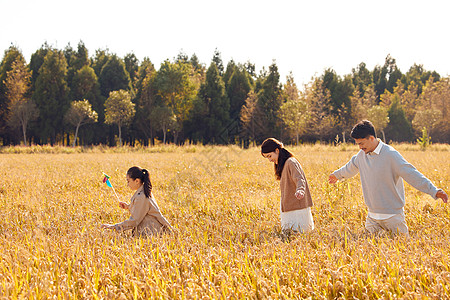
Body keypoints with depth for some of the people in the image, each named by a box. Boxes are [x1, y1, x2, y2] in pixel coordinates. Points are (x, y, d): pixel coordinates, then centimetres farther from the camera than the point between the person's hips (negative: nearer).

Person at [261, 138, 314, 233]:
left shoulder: (291, 162, -13)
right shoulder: (282, 165, 16)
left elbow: (299, 179, -27)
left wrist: (300, 190, -48)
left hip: (297, 209, -9)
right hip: (288, 209, 9)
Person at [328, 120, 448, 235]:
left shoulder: (391, 155, -16)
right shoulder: (362, 155, 5)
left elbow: (411, 174, -21)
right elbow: (351, 167, 28)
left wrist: (434, 191, -30)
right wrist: (337, 175, 47)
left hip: (392, 215, -6)